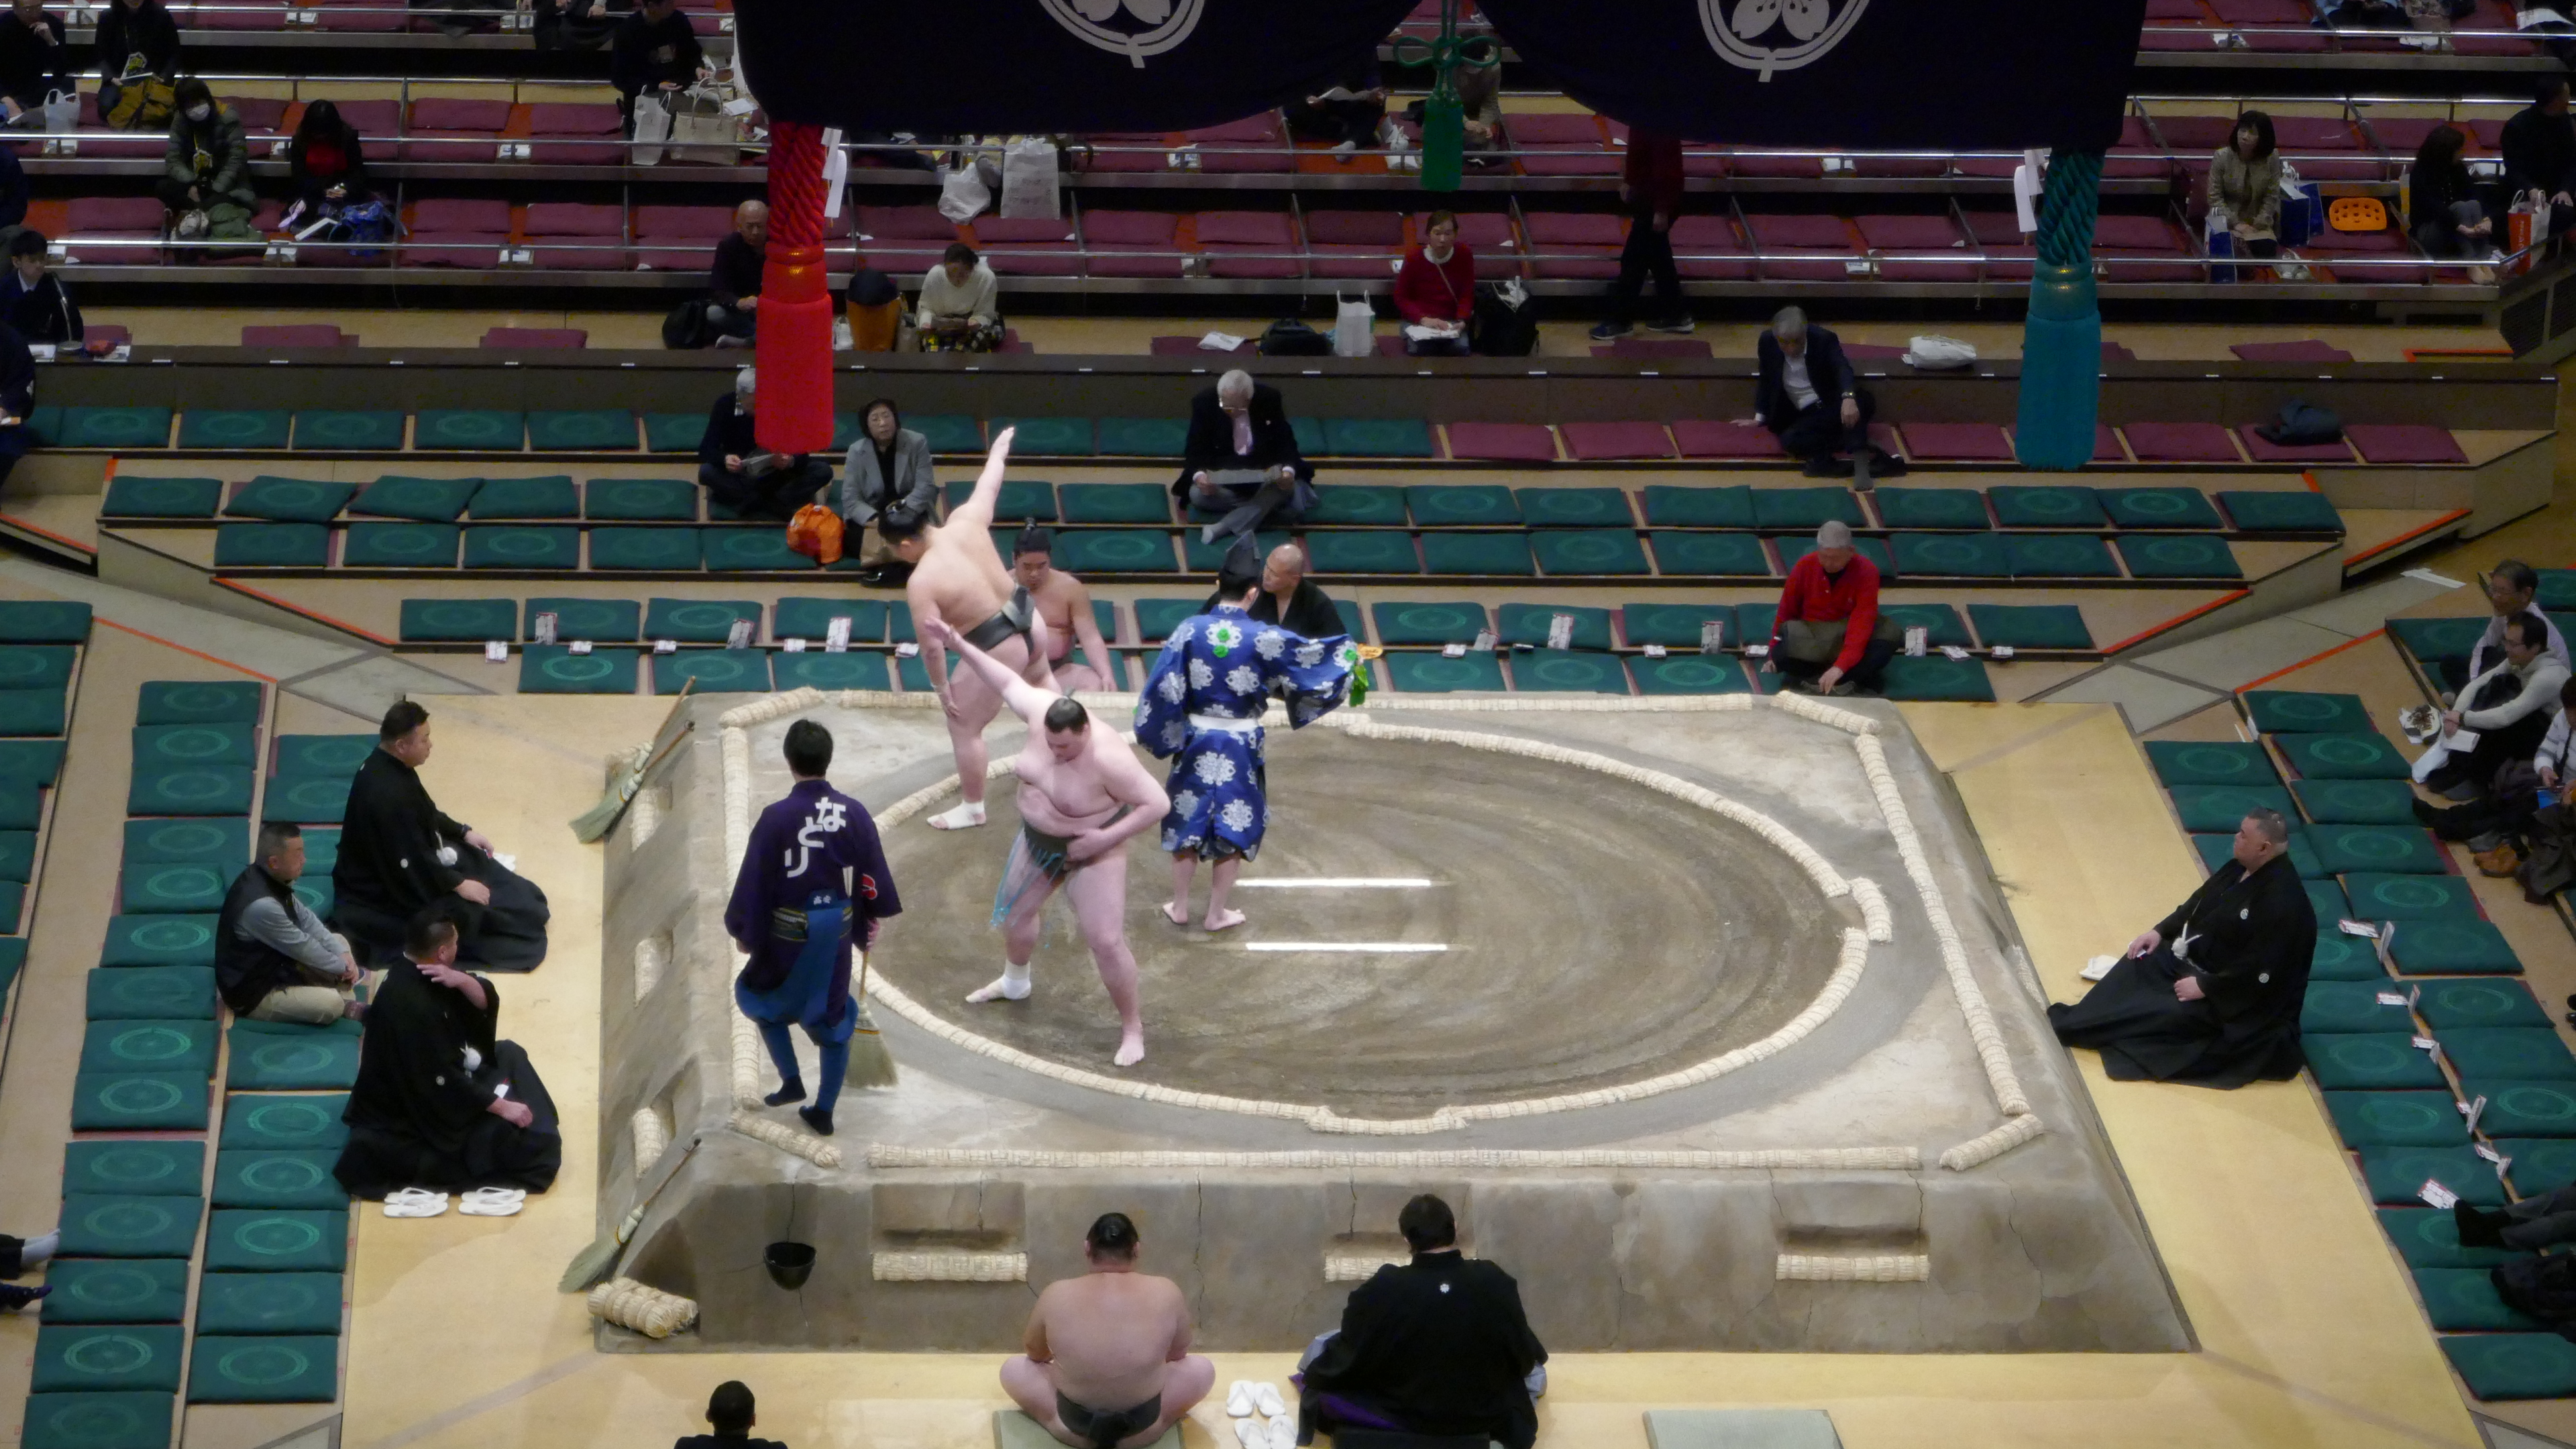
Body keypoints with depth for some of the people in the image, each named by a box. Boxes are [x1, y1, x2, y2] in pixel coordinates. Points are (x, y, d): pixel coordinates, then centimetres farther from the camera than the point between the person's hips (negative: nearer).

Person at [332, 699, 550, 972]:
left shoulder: (387, 765, -4)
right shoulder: (385, 794, -34)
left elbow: (425, 814, 15)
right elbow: (410, 862, -30)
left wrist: (463, 832, 10)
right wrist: (458, 884, -20)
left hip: (396, 866, 10)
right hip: (382, 892, -10)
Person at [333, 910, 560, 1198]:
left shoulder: (416, 973, -7)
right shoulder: (409, 1006, -34)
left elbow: (487, 999, -3)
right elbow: (443, 1081, -30)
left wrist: (462, 981, -24)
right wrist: (500, 1106, -22)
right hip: (412, 1115, -10)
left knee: (508, 1055, 19)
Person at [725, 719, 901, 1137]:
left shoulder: (776, 817, -19)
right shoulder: (855, 813, -9)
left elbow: (753, 882, -13)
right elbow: (874, 874, 1)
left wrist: (743, 931, 2)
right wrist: (875, 920, 17)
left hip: (788, 932, -3)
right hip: (837, 929, 3)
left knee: (759, 995, 25)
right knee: (834, 1016, 19)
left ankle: (791, 1081, 20)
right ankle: (823, 1111, 23)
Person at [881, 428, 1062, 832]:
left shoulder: (921, 582, -23)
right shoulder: (965, 521, -8)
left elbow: (933, 647, -20)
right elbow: (988, 486, 12)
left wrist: (942, 688, -5)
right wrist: (998, 452, 31)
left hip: (997, 650, -7)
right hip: (1031, 620, 7)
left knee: (964, 726, 14)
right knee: (1040, 677, 41)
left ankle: (972, 809, 27)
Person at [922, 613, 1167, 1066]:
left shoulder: (1107, 758, -37)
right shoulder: (1042, 712, -21)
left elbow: (1156, 804, -30)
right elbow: (1008, 681, -4)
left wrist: (1105, 839, -31)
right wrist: (960, 646, -6)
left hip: (1091, 853, -7)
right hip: (1037, 840, 7)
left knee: (1106, 942, -9)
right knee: (1014, 910, 26)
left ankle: (1132, 1029, 9)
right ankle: (1015, 982, 56)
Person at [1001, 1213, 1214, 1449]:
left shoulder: (1055, 1295, -12)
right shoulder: (1166, 1293, -12)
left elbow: (1035, 1354, 6)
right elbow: (1178, 1354, 6)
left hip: (1074, 1428, 0)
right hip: (1142, 1429, 0)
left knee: (1012, 1367, 24)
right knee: (1203, 1367, 23)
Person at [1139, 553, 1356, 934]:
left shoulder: (1189, 630, -12)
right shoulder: (1264, 638, -16)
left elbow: (1162, 687, -11)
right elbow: (1312, 655, -4)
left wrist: (1156, 731, 3)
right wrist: (1349, 652, 15)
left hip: (1195, 740, 2)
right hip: (1241, 745, -2)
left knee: (1189, 822, 17)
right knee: (1233, 828, 13)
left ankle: (1179, 907, 26)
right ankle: (1216, 914, 20)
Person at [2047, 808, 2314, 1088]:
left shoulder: (2282, 904, -31)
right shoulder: (2242, 868, -1)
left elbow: (2258, 973, -31)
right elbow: (2198, 903, 14)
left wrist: (2205, 987, -25)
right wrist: (2161, 931, 3)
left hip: (2235, 996, -10)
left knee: (2169, 1013, -22)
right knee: (2140, 964, 0)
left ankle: (2067, 1028, -18)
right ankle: (2068, 1023, -5)